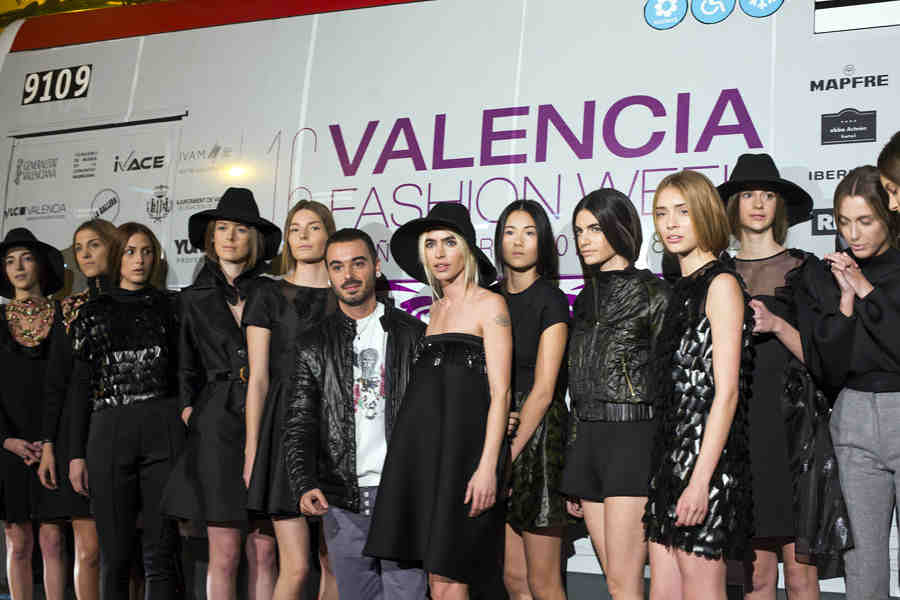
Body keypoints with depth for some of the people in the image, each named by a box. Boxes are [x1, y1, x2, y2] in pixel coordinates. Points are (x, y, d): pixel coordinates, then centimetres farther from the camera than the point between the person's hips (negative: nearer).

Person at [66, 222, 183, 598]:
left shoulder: (168, 307, 11)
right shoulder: (93, 313, 11)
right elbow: (80, 385, 9)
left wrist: (188, 435, 1)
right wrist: (76, 452, 3)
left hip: (162, 431, 0)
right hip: (109, 434, 1)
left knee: (161, 553, -2)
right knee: (115, 556, 2)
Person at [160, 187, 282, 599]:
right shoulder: (195, 298, 11)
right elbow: (187, 369, 18)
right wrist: (189, 410, 5)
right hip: (218, 424, 0)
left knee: (264, 553, 1)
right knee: (224, 554, -2)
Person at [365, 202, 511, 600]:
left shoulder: (489, 304, -1)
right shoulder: (437, 306, 19)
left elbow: (500, 392, -8)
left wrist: (488, 465, -17)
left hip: (464, 444, -6)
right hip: (423, 445, 6)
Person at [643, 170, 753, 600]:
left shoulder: (720, 285, -8)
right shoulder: (681, 289, 17)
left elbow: (726, 391, -15)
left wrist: (700, 480, -20)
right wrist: (669, 467, 15)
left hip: (707, 455, -8)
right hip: (671, 455, 8)